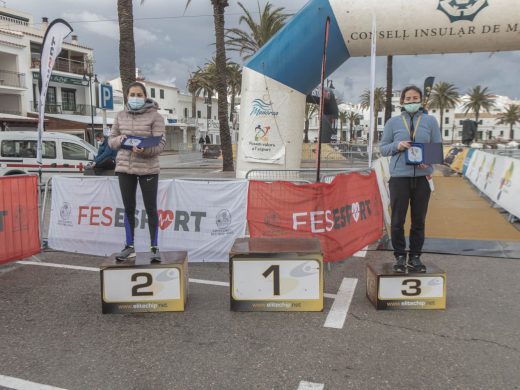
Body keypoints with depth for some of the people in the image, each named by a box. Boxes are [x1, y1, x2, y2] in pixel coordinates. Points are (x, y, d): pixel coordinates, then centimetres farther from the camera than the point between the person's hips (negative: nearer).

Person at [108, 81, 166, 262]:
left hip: (148, 168, -4)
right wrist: (121, 139, -11)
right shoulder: (121, 116, 8)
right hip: (124, 167, 4)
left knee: (151, 208, 1)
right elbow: (111, 141, 12)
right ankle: (129, 246, 22)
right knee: (128, 208, 10)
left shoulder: (155, 116, -5)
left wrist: (144, 149, -30)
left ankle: (154, 247, 13)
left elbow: (160, 144, -11)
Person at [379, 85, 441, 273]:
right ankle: (400, 256, 15)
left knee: (419, 220, 7)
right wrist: (397, 146, -12)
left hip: (422, 176, 1)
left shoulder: (430, 121, 8)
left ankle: (415, 257, 20)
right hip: (399, 176, -1)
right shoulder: (393, 122, 7)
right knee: (397, 220, 0)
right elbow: (383, 148, 8)